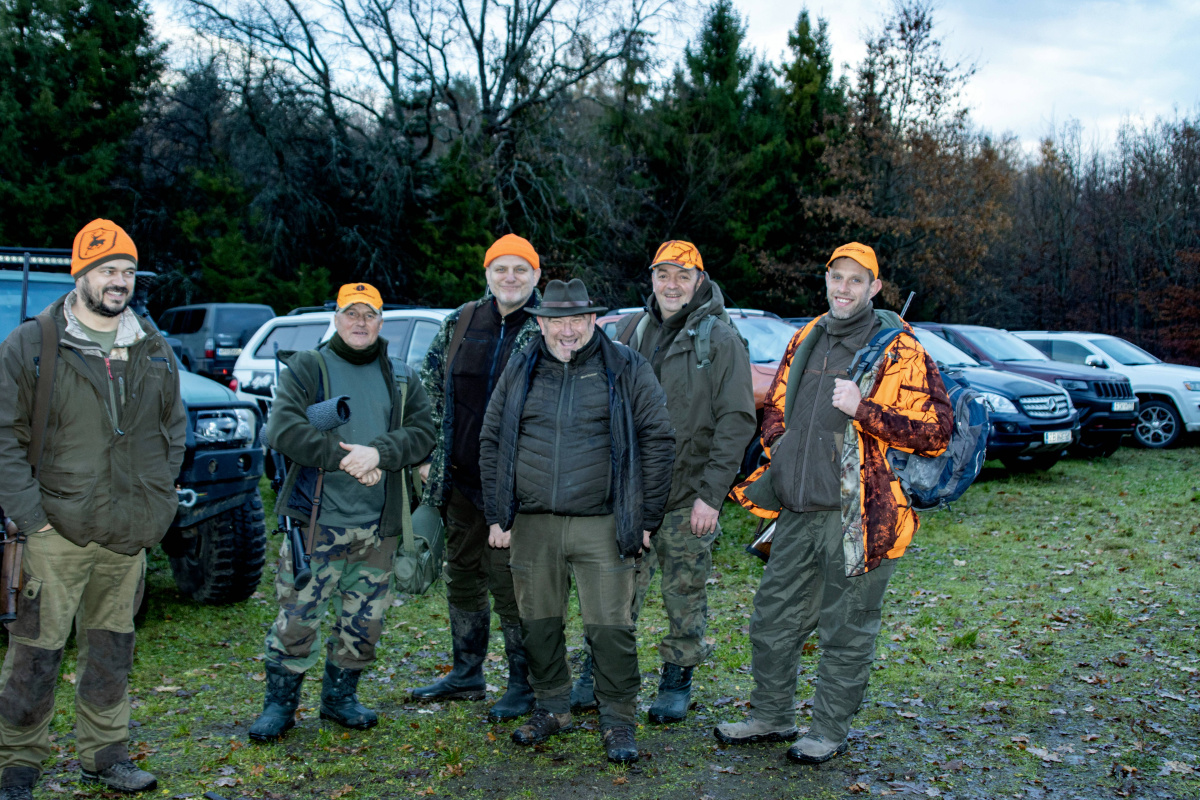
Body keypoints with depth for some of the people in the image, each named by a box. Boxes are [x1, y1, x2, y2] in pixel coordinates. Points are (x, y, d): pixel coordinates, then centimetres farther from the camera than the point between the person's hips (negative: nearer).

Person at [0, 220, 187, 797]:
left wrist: (157, 500, 8)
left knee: (111, 647, 14)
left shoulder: (154, 350, 9)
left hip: (129, 533, 4)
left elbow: (173, 428, 18)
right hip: (58, 530, -4)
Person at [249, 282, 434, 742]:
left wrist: (378, 452, -17)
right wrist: (343, 458, -18)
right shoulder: (306, 368, 4)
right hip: (316, 519, -3)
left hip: (378, 526, 3)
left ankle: (340, 697, 27)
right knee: (297, 618, -2)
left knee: (364, 622, 10)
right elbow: (283, 429, -10)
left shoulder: (402, 378, 13)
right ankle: (279, 704, 14)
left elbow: (422, 433, 0)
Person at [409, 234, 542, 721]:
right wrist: (429, 453, 11)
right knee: (462, 575, 16)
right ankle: (467, 673, 32)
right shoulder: (460, 324, 8)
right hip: (460, 479, 6)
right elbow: (430, 386, 16)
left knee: (509, 581, -3)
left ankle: (524, 683, 13)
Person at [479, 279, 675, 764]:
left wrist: (646, 518, -3)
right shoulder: (520, 370, 9)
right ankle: (552, 707, 30)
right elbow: (492, 441, 13)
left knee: (610, 627, -2)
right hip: (533, 525, 3)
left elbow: (657, 441, 1)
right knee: (538, 622, 11)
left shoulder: (626, 370, 1)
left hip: (601, 525, -3)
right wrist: (497, 515, 8)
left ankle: (617, 721, 12)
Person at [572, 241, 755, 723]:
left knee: (685, 593, 7)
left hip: (689, 494, -3)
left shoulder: (721, 339, -4)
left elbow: (737, 421, -7)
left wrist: (711, 493, -12)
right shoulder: (633, 331, 9)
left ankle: (677, 681, 23)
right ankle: (595, 677, 21)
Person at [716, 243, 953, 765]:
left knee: (846, 629, 6)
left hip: (856, 515, -6)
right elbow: (775, 407, 25)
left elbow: (936, 431, -12)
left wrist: (863, 409, -20)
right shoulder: (806, 340, 13)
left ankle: (830, 731, 22)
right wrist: (783, 448, 6)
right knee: (773, 618, 13)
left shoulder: (898, 350, -6)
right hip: (798, 511, 6)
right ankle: (771, 715, 31)